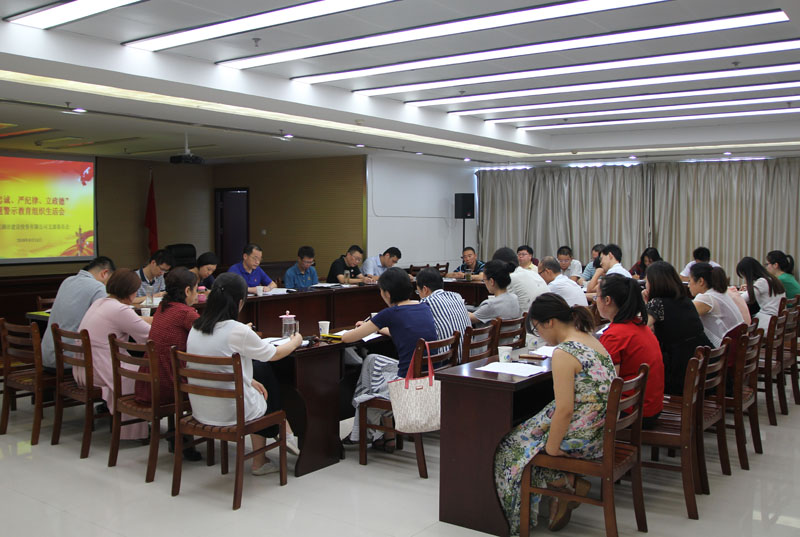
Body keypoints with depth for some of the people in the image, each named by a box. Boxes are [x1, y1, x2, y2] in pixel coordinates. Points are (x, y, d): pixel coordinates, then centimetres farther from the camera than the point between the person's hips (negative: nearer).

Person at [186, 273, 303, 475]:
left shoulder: (196, 328, -1)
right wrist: (295, 342, 15)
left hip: (200, 410, 6)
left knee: (261, 370, 21)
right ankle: (259, 461, 40)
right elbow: (275, 354, -5)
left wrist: (248, 380, 17)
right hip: (231, 412, -6)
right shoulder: (237, 331, -21)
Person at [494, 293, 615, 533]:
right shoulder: (592, 341, 8)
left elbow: (565, 410, -24)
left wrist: (551, 448, -12)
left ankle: (570, 483, 6)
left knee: (512, 447, 9)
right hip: (601, 432, 9)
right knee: (529, 434, 23)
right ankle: (565, 489, 16)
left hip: (580, 438, -9)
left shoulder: (563, 353, -21)